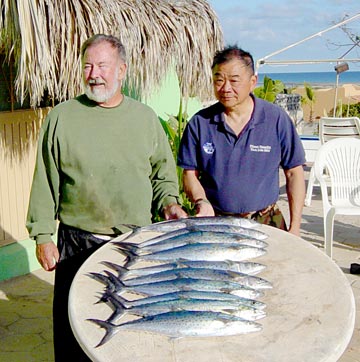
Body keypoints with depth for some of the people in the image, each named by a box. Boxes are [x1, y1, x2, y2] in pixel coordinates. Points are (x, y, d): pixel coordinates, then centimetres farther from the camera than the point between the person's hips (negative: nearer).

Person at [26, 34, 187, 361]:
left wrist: (169, 203, -4)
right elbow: (45, 183, 1)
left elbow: (163, 171, 14)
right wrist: (42, 236, -2)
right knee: (73, 332, 8)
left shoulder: (145, 117, 5)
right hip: (77, 244, -1)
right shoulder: (62, 117, -1)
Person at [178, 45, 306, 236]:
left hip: (266, 222, 0)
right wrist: (201, 202, -17)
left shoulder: (276, 118, -5)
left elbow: (294, 173, 0)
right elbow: (190, 173, 3)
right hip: (214, 223, 1)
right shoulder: (199, 123, -3)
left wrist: (294, 228, -3)